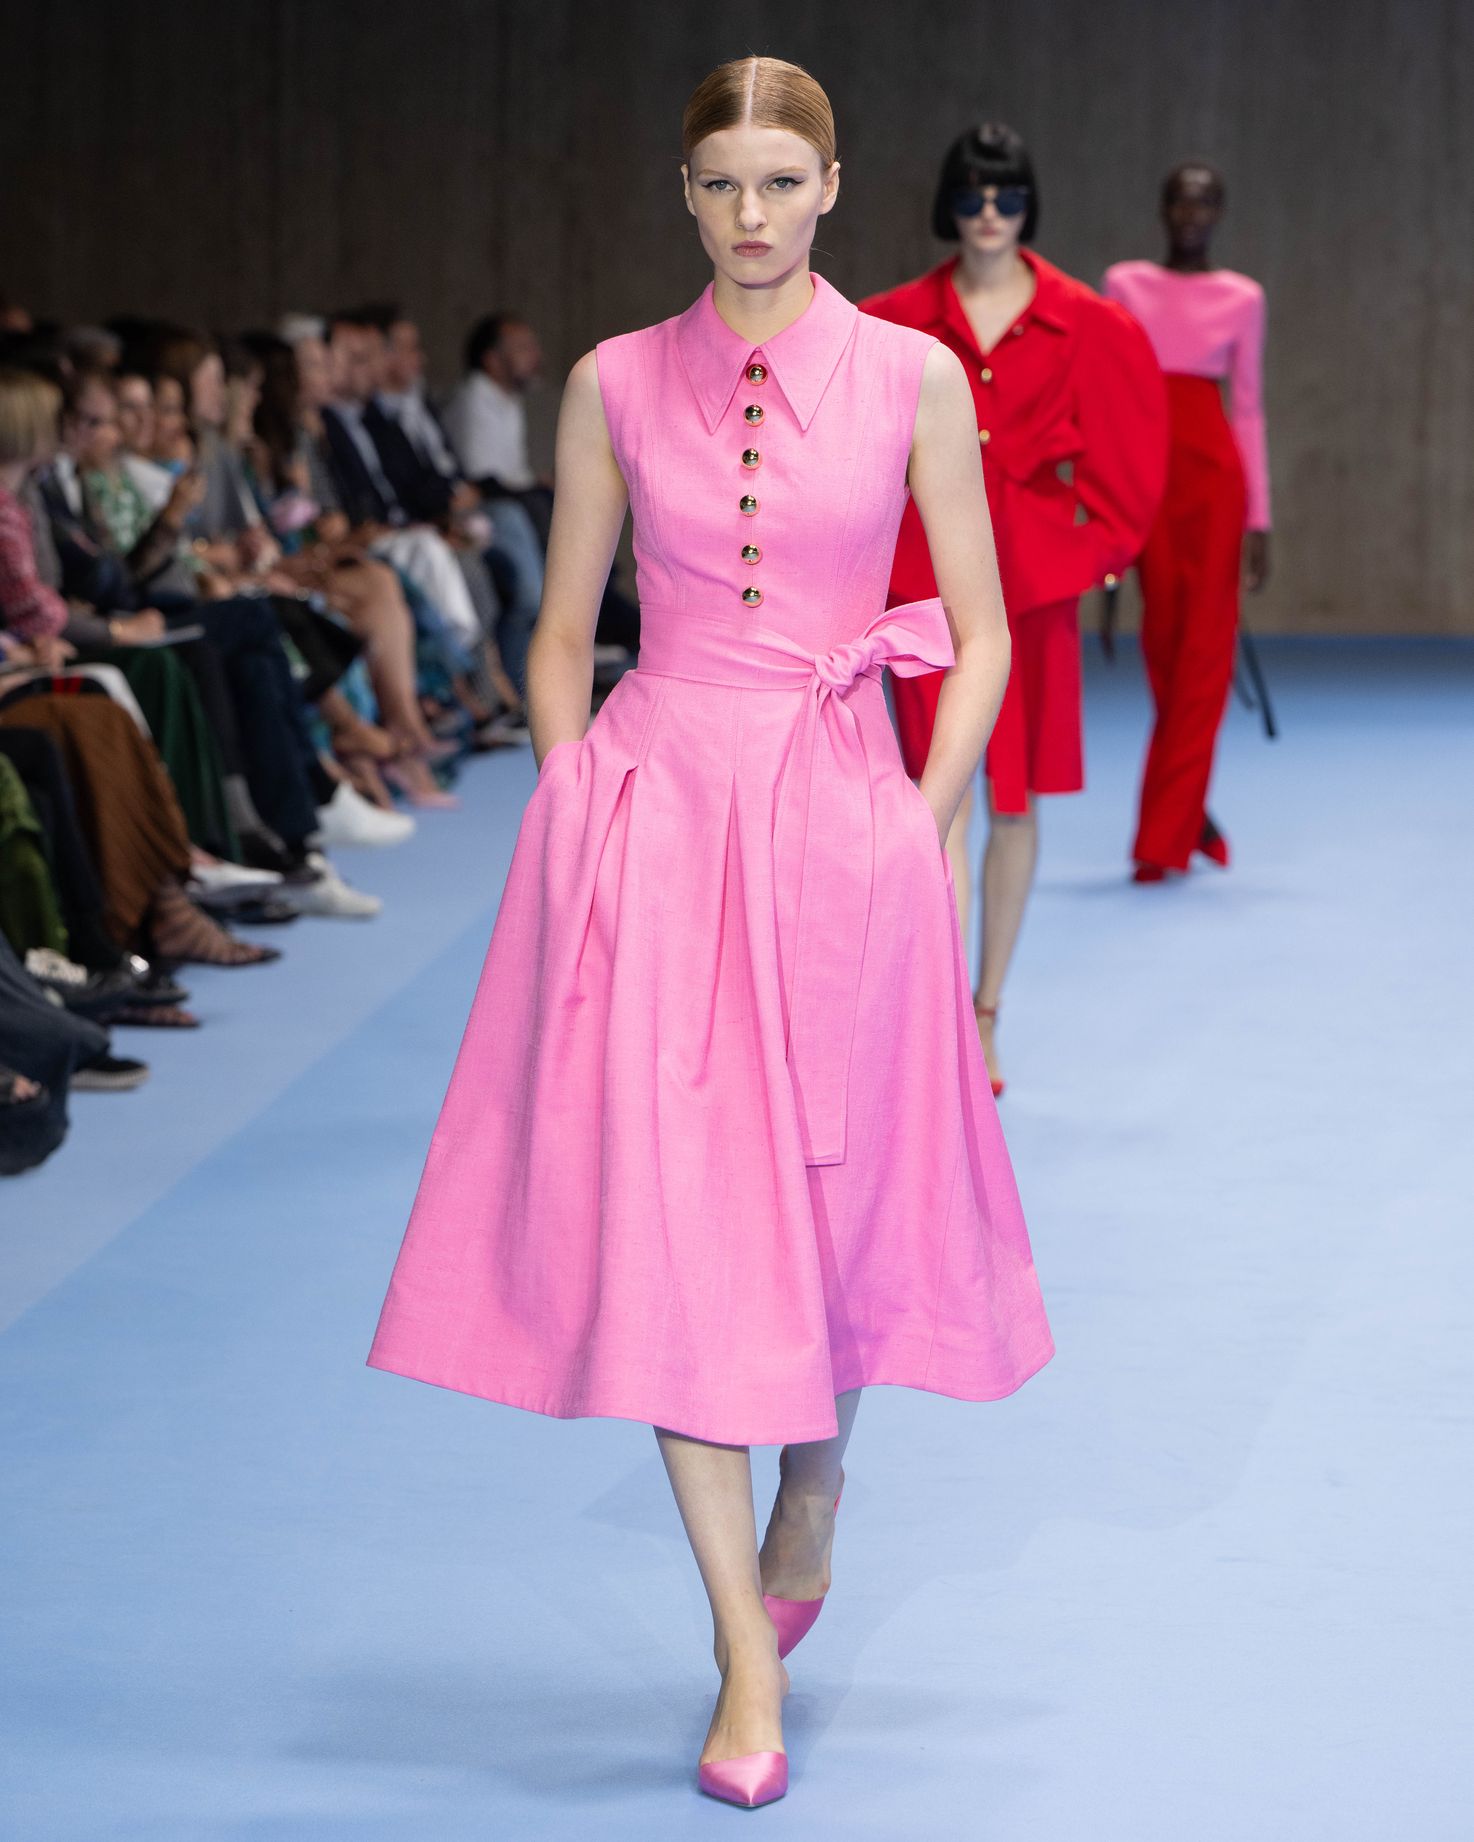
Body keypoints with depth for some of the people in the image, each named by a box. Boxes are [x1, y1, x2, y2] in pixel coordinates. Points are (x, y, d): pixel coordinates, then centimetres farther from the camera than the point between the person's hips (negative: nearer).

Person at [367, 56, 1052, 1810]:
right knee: (666, 1208, -7)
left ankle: (810, 1493, 40)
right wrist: (569, 818, 3)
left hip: (836, 821, 0)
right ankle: (749, 1656, -4)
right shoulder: (615, 385, 4)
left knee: (837, 1198, 9)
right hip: (652, 813, 0)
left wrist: (920, 828, -4)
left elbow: (980, 633, 4)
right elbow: (563, 630, 11)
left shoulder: (913, 377, 1)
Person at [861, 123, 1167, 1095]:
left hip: (1035, 575, 1)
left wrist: (1098, 538, 1)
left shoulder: (1086, 324, 1)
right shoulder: (897, 322, 1)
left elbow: (1123, 443, 8)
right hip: (928, 570, -1)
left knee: (1016, 800, 8)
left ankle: (986, 1015, 21)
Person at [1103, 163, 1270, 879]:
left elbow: (1248, 408, 7)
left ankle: (1163, 839, -3)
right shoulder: (1125, 284, 7)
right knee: (1162, 644, 4)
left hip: (1213, 470, -1)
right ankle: (1188, 809, 22)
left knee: (1202, 646, -5)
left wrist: (1259, 519, 4)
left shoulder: (1242, 298, 6)